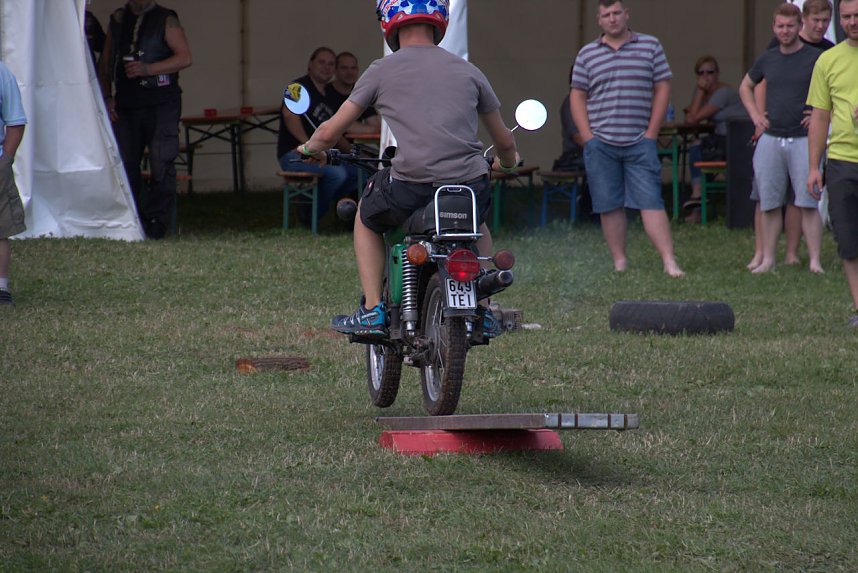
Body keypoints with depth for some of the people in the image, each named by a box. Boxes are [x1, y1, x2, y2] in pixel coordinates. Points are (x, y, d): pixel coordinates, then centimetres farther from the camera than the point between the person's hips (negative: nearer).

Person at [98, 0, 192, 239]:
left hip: (160, 104, -4)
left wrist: (147, 69, -16)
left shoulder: (165, 20, 3)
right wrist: (107, 97, 5)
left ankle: (156, 223, -6)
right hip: (125, 106, 4)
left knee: (161, 164, -8)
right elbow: (105, 63, 18)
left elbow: (184, 57, -7)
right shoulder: (118, 20, 15)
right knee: (125, 164, 2)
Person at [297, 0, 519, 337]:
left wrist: (311, 148, 35)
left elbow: (330, 133, 11)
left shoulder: (382, 71, 9)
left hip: (411, 188, -3)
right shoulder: (468, 71, 17)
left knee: (366, 219, 30)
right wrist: (507, 162, 51)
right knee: (477, 224, 39)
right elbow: (504, 141, 26)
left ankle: (372, 311, 16)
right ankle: (484, 312, 27)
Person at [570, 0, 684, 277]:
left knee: (651, 201, -8)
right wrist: (588, 137, -2)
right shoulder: (587, 54, 8)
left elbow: (662, 88, 6)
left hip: (639, 143, -1)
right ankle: (619, 262, 10)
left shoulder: (650, 46, 6)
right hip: (601, 143, 1)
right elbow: (577, 96, 8)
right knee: (610, 206, 3)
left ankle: (669, 262, -12)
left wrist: (651, 132, -1)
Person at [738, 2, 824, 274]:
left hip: (803, 139, -4)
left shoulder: (815, 58, -2)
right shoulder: (767, 60, 10)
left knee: (808, 203, -8)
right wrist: (755, 114, 13)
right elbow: (745, 86, 27)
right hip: (770, 139, 4)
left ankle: (815, 262, -7)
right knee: (769, 203, 5)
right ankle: (768, 259, 12)